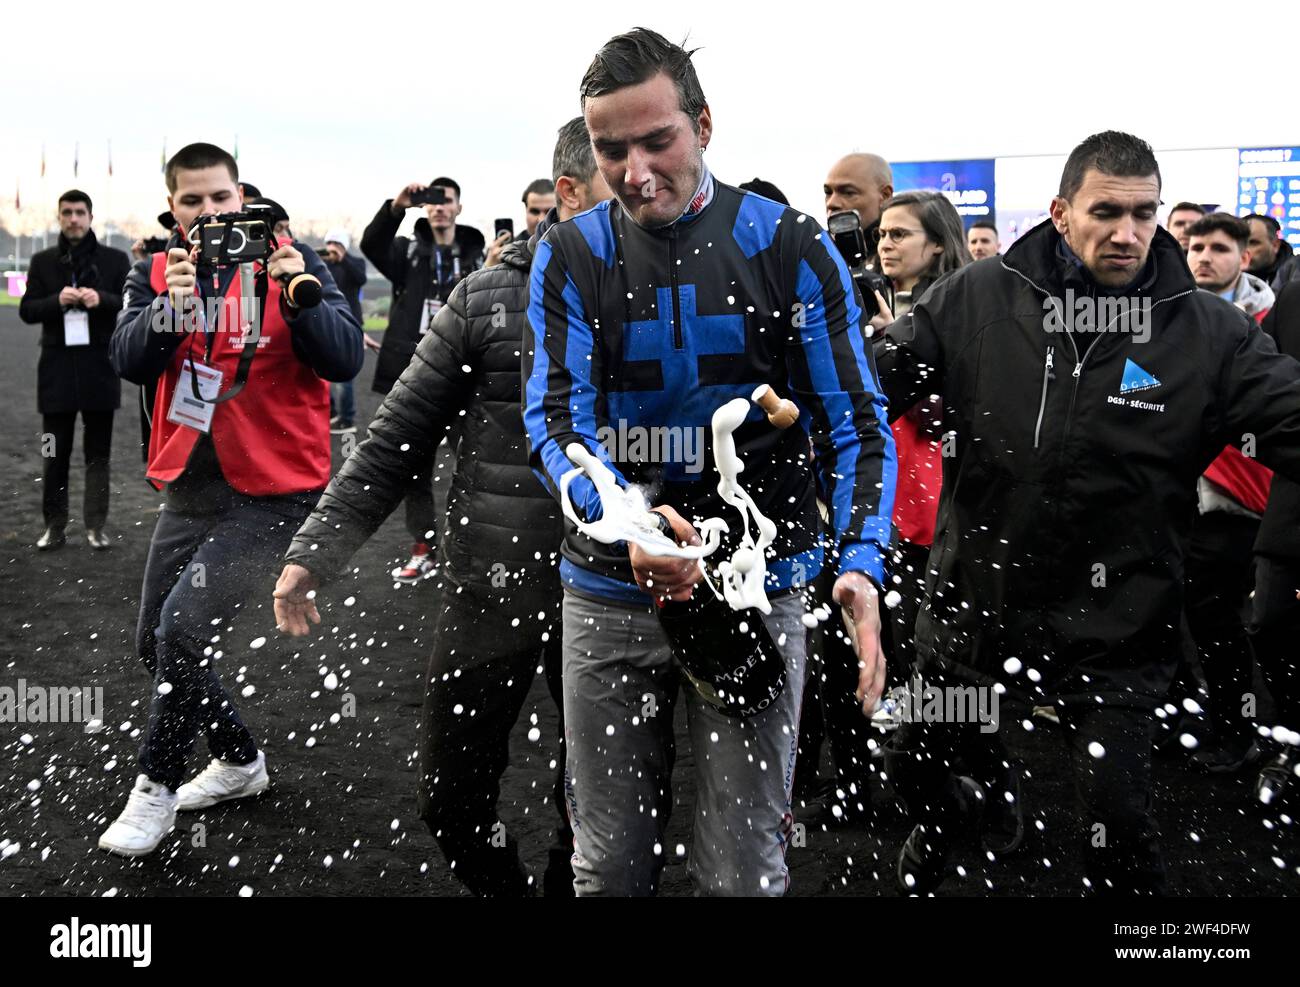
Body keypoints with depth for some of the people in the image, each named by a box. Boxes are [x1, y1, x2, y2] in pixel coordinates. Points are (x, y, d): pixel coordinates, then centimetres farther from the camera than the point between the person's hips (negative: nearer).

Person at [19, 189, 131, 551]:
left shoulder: (115, 260, 6)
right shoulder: (43, 261, 9)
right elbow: (27, 310, 5)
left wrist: (102, 300, -17)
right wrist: (57, 301, -14)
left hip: (100, 367, -1)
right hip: (57, 368, 1)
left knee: (98, 453, 3)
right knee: (55, 453, 4)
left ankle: (96, 526, 7)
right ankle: (54, 526, 9)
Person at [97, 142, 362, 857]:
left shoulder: (290, 260, -6)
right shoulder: (156, 272, 5)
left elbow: (345, 360, -14)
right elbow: (130, 362, -9)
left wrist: (297, 292, -28)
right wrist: (172, 302, -25)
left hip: (273, 489, -6)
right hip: (190, 486, 6)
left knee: (184, 626, -16)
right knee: (155, 643, 14)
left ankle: (156, 786, 5)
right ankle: (240, 761, 35)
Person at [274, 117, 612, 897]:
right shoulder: (489, 299, -3)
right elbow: (396, 440, 0)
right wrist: (317, 550, -6)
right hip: (489, 592, 0)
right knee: (452, 801, 11)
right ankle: (503, 888, 38)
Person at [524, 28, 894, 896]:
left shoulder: (792, 249, -4)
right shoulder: (570, 256, 0)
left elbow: (855, 423, -5)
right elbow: (555, 420, -8)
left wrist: (861, 562, -23)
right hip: (609, 591, 2)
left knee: (743, 869, 5)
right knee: (609, 866, 13)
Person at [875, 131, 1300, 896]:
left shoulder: (1210, 331, -9)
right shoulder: (976, 301, -6)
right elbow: (876, 381, -2)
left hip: (1115, 631, -2)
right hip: (976, 603, 3)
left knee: (1120, 830, 2)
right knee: (913, 768, 23)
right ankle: (952, 818, 59)